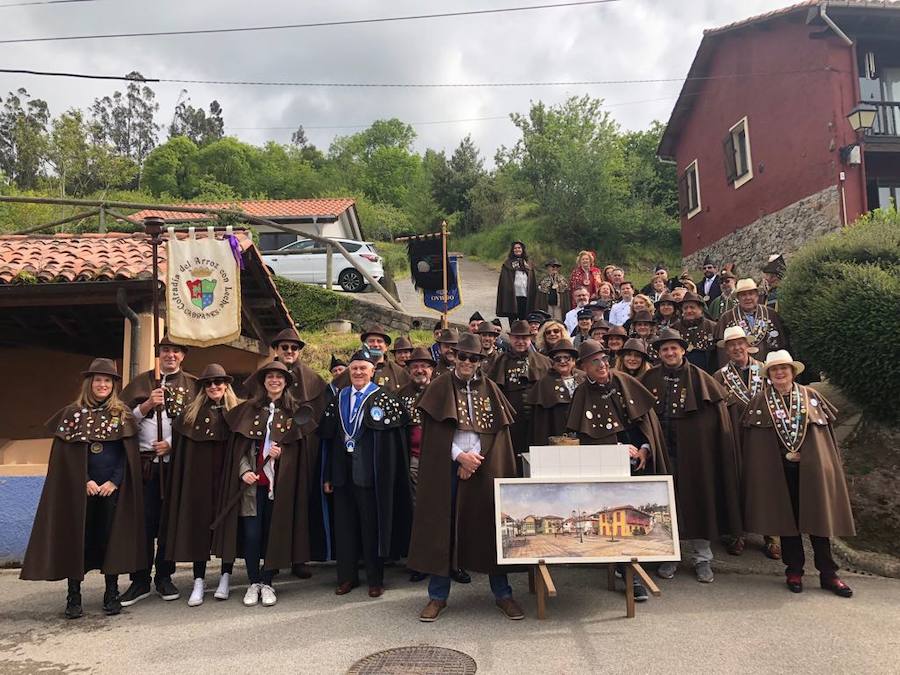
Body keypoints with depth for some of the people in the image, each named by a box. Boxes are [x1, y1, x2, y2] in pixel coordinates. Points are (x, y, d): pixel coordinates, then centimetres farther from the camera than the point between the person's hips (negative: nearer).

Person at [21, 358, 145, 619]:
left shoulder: (123, 414, 5)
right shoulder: (72, 413, 4)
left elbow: (128, 453, 1)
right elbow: (66, 454, -1)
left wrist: (114, 481, -9)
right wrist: (85, 481, -10)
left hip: (113, 488, 0)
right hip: (80, 488, 0)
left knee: (112, 537, 4)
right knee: (76, 537, 3)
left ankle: (112, 593, 15)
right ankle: (74, 596, 15)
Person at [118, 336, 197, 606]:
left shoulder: (192, 385, 7)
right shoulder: (141, 382, 11)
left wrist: (173, 444, -8)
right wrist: (147, 405, -10)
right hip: (145, 462, 1)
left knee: (170, 522, 7)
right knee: (143, 522, 1)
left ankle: (164, 577, 20)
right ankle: (140, 581, 13)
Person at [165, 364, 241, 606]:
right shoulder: (191, 413, 8)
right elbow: (179, 449, 7)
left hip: (227, 476, -1)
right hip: (198, 477, 2)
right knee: (198, 524, 4)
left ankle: (225, 577, 19)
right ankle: (198, 582, 13)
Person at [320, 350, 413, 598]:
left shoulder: (383, 398, -4)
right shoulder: (339, 398, 10)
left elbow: (391, 440, -7)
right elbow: (329, 437, 9)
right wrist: (327, 475, 7)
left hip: (368, 472, -4)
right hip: (342, 472, 4)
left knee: (372, 525, 5)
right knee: (344, 525, 11)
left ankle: (375, 579, 19)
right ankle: (347, 576, 26)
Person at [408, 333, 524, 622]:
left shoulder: (489, 389, 8)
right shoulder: (440, 386, 2)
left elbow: (497, 431, 2)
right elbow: (434, 429, -4)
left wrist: (475, 457, -10)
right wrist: (460, 456, -12)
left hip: (482, 468, 1)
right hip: (446, 467, -1)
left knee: (490, 529, 4)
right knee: (442, 529, 2)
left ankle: (502, 593, 17)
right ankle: (438, 595, 15)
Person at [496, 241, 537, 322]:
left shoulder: (528, 263, 14)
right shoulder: (508, 263, 4)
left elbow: (533, 282, 14)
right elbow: (504, 281, -2)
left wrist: (533, 293, 6)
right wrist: (507, 293, -12)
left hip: (525, 296, 3)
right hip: (512, 296, -3)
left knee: (524, 319, 5)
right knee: (512, 318, 0)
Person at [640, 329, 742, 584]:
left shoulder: (699, 378, -1)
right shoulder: (650, 379, 4)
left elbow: (718, 411, -2)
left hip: (693, 449, -1)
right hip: (662, 449, 2)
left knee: (697, 500, 6)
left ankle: (702, 559, 20)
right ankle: (669, 556, 21)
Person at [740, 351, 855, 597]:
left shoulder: (811, 396, 5)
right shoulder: (759, 402, 2)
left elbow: (827, 431, 7)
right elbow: (748, 438, 2)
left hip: (811, 469, 1)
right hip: (777, 471, 0)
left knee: (818, 518, 5)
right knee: (786, 518, 6)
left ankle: (828, 574, 16)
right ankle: (794, 571, 17)